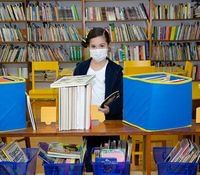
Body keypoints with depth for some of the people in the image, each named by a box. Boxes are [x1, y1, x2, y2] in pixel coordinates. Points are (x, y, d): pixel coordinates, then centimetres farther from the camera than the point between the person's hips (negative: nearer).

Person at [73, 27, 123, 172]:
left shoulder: (116, 70, -3)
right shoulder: (81, 68, 6)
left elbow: (121, 98, -7)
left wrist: (110, 109, -26)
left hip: (110, 121, -2)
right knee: (89, 158, 9)